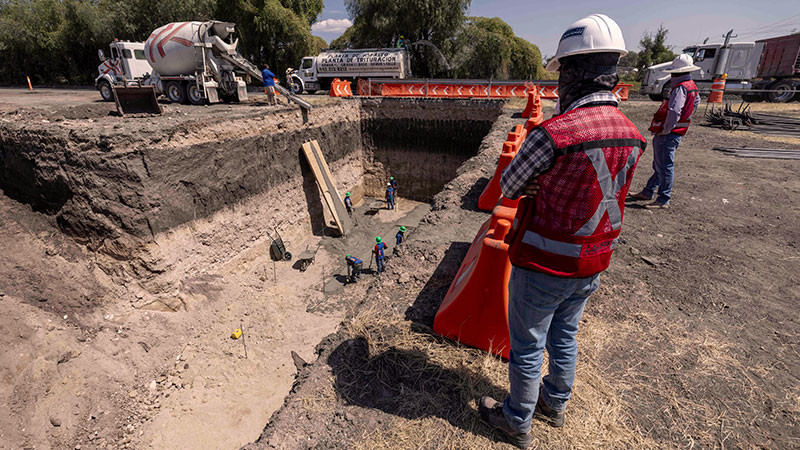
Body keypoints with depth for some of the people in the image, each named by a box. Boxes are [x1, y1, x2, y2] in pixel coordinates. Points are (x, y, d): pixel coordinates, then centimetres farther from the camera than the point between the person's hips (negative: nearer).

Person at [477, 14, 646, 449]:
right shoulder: (632, 135, -1)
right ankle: (554, 404, 50)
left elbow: (509, 186, -11)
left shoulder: (552, 133, -26)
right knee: (563, 337, 26)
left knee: (527, 348, 14)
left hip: (543, 267, -7)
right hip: (591, 265, 7)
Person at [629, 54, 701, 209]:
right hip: (676, 133, 10)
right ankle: (648, 192, 29)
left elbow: (674, 111, -29)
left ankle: (664, 200, 1)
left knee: (665, 167, -5)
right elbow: (696, 101, 32)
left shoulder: (680, 88, -17)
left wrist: (666, 130, -17)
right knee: (659, 165, 17)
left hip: (668, 135, -10)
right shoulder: (692, 86, 15)